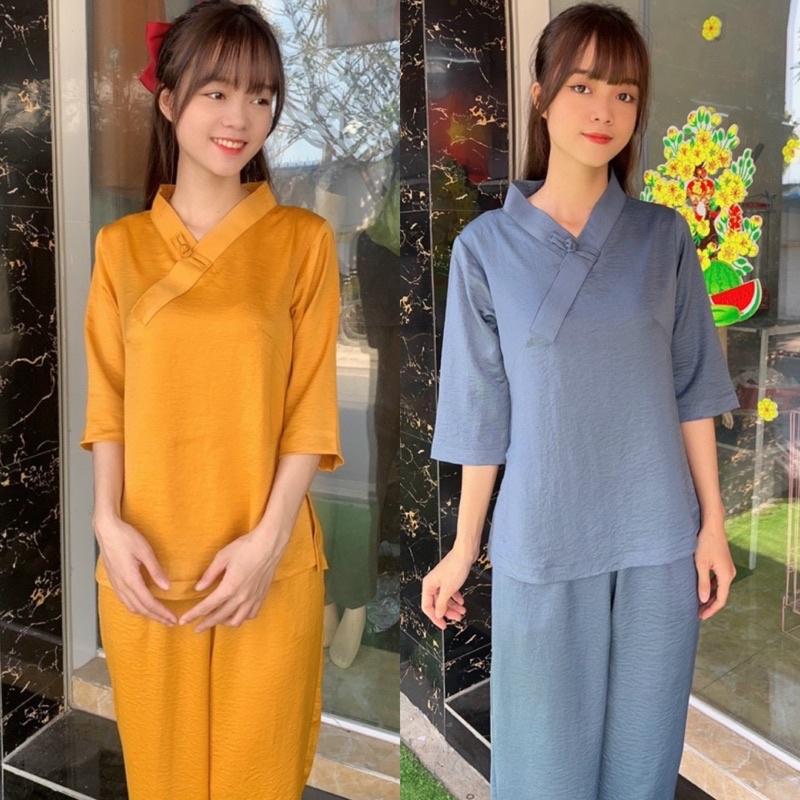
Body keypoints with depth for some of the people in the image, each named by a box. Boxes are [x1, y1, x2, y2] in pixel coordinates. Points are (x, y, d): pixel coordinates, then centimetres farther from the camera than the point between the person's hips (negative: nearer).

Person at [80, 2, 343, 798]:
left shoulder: (303, 239, -2)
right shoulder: (120, 245, 4)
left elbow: (311, 406, -5)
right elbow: (108, 402, 3)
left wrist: (268, 538, -13)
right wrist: (108, 523, -9)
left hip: (266, 564, -1)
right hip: (145, 563, 2)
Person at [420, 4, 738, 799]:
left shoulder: (665, 236, 0)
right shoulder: (486, 246, -6)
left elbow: (692, 391, 4)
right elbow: (484, 415, -2)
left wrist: (713, 523, 2)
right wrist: (462, 549, 1)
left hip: (658, 541, 2)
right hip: (541, 546, -2)